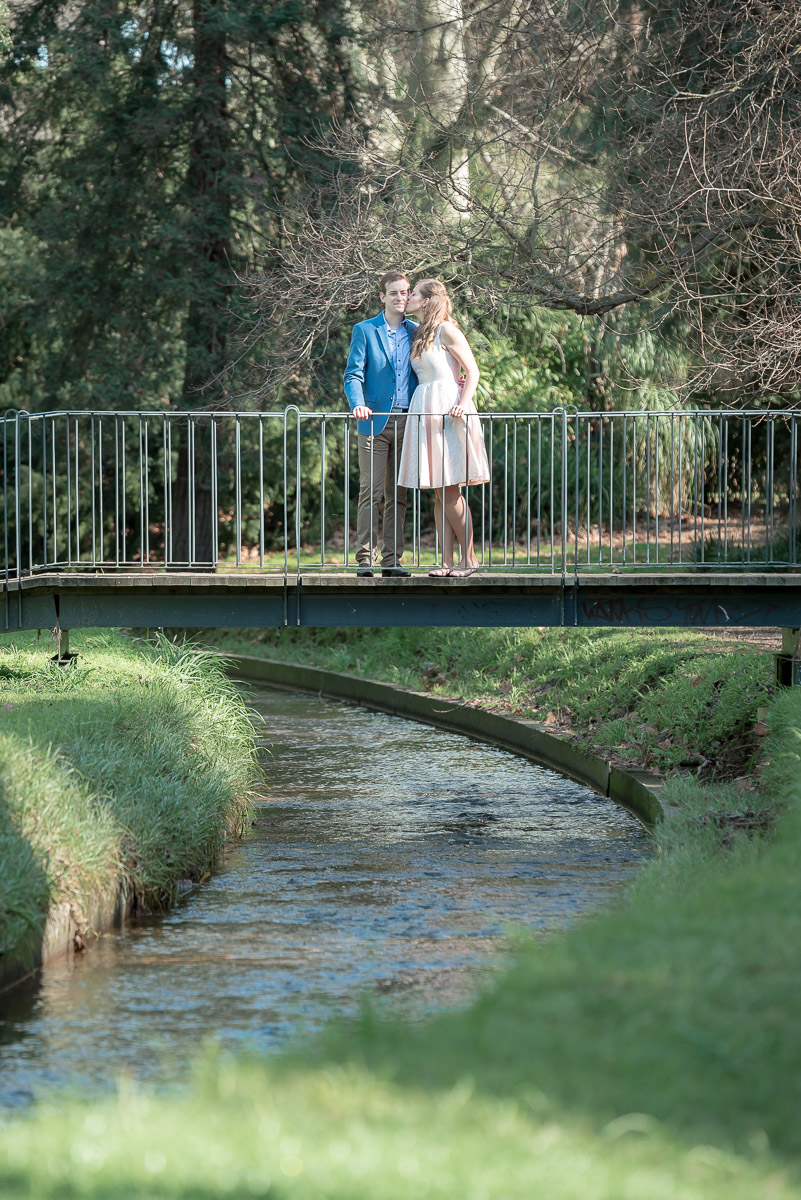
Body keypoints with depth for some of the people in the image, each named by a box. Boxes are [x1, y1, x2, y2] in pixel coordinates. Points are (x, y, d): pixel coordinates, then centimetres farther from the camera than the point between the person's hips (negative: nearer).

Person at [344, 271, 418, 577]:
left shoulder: (416, 332, 13)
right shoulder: (365, 331, 4)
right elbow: (353, 375, -2)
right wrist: (357, 403, -20)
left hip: (406, 422, 3)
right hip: (375, 422, -3)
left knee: (398, 495, 5)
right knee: (371, 492, -7)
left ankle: (391, 560, 8)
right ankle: (365, 559, -6)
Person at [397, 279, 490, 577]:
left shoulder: (446, 330, -5)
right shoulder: (421, 334, 19)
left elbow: (472, 370, -9)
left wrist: (463, 403, -21)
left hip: (448, 411, -8)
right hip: (425, 412, 8)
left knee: (450, 491, -10)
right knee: (440, 495, 4)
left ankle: (469, 558, -4)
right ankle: (447, 561, 3)